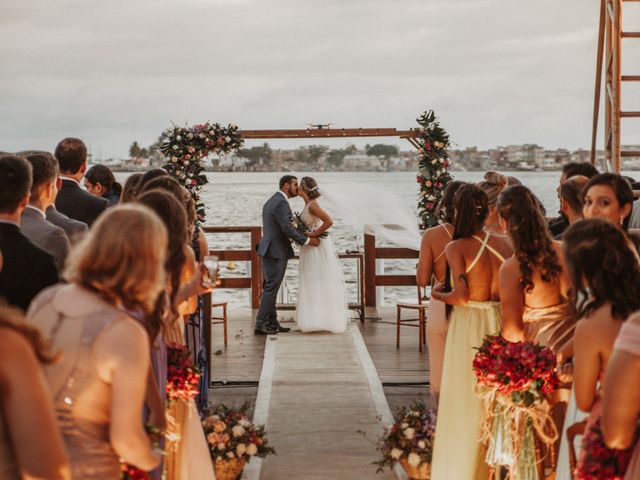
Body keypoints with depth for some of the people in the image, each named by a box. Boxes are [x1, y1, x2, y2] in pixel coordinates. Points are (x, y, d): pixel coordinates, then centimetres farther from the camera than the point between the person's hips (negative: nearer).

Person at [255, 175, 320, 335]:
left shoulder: (271, 201, 17)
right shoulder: (281, 203, -16)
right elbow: (287, 229, -22)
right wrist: (307, 241, -14)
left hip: (269, 250, 10)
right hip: (276, 251, -10)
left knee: (270, 288, 12)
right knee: (271, 288, -6)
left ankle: (272, 323, 18)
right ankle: (260, 325, -3)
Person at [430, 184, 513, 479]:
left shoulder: (457, 247, -13)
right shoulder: (505, 244, 0)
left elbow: (461, 295, -20)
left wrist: (438, 295, -2)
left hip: (469, 327, -4)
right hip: (501, 325, 4)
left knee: (467, 402, 7)